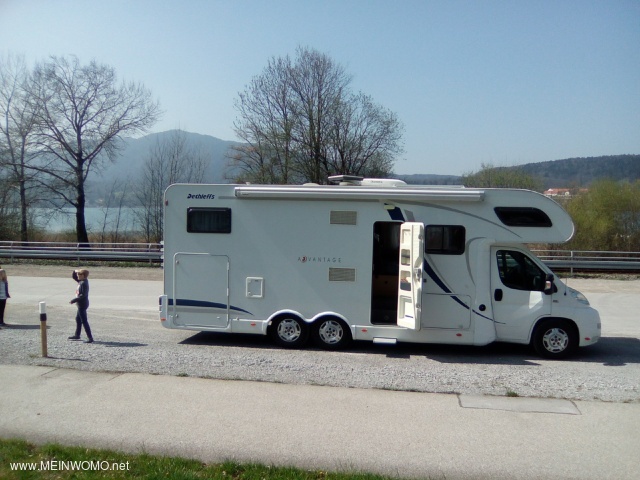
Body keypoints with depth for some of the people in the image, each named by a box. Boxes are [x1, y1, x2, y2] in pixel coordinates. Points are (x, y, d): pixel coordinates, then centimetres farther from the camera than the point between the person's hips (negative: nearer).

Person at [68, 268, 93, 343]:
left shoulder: (84, 283, -21)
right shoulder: (81, 281, 7)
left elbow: (83, 295, -27)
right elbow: (73, 277, 20)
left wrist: (74, 300, -24)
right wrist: (75, 272, 0)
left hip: (82, 305, -10)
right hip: (81, 304, 10)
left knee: (84, 321, -7)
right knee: (78, 319, 22)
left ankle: (90, 338, -6)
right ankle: (77, 335, 36)